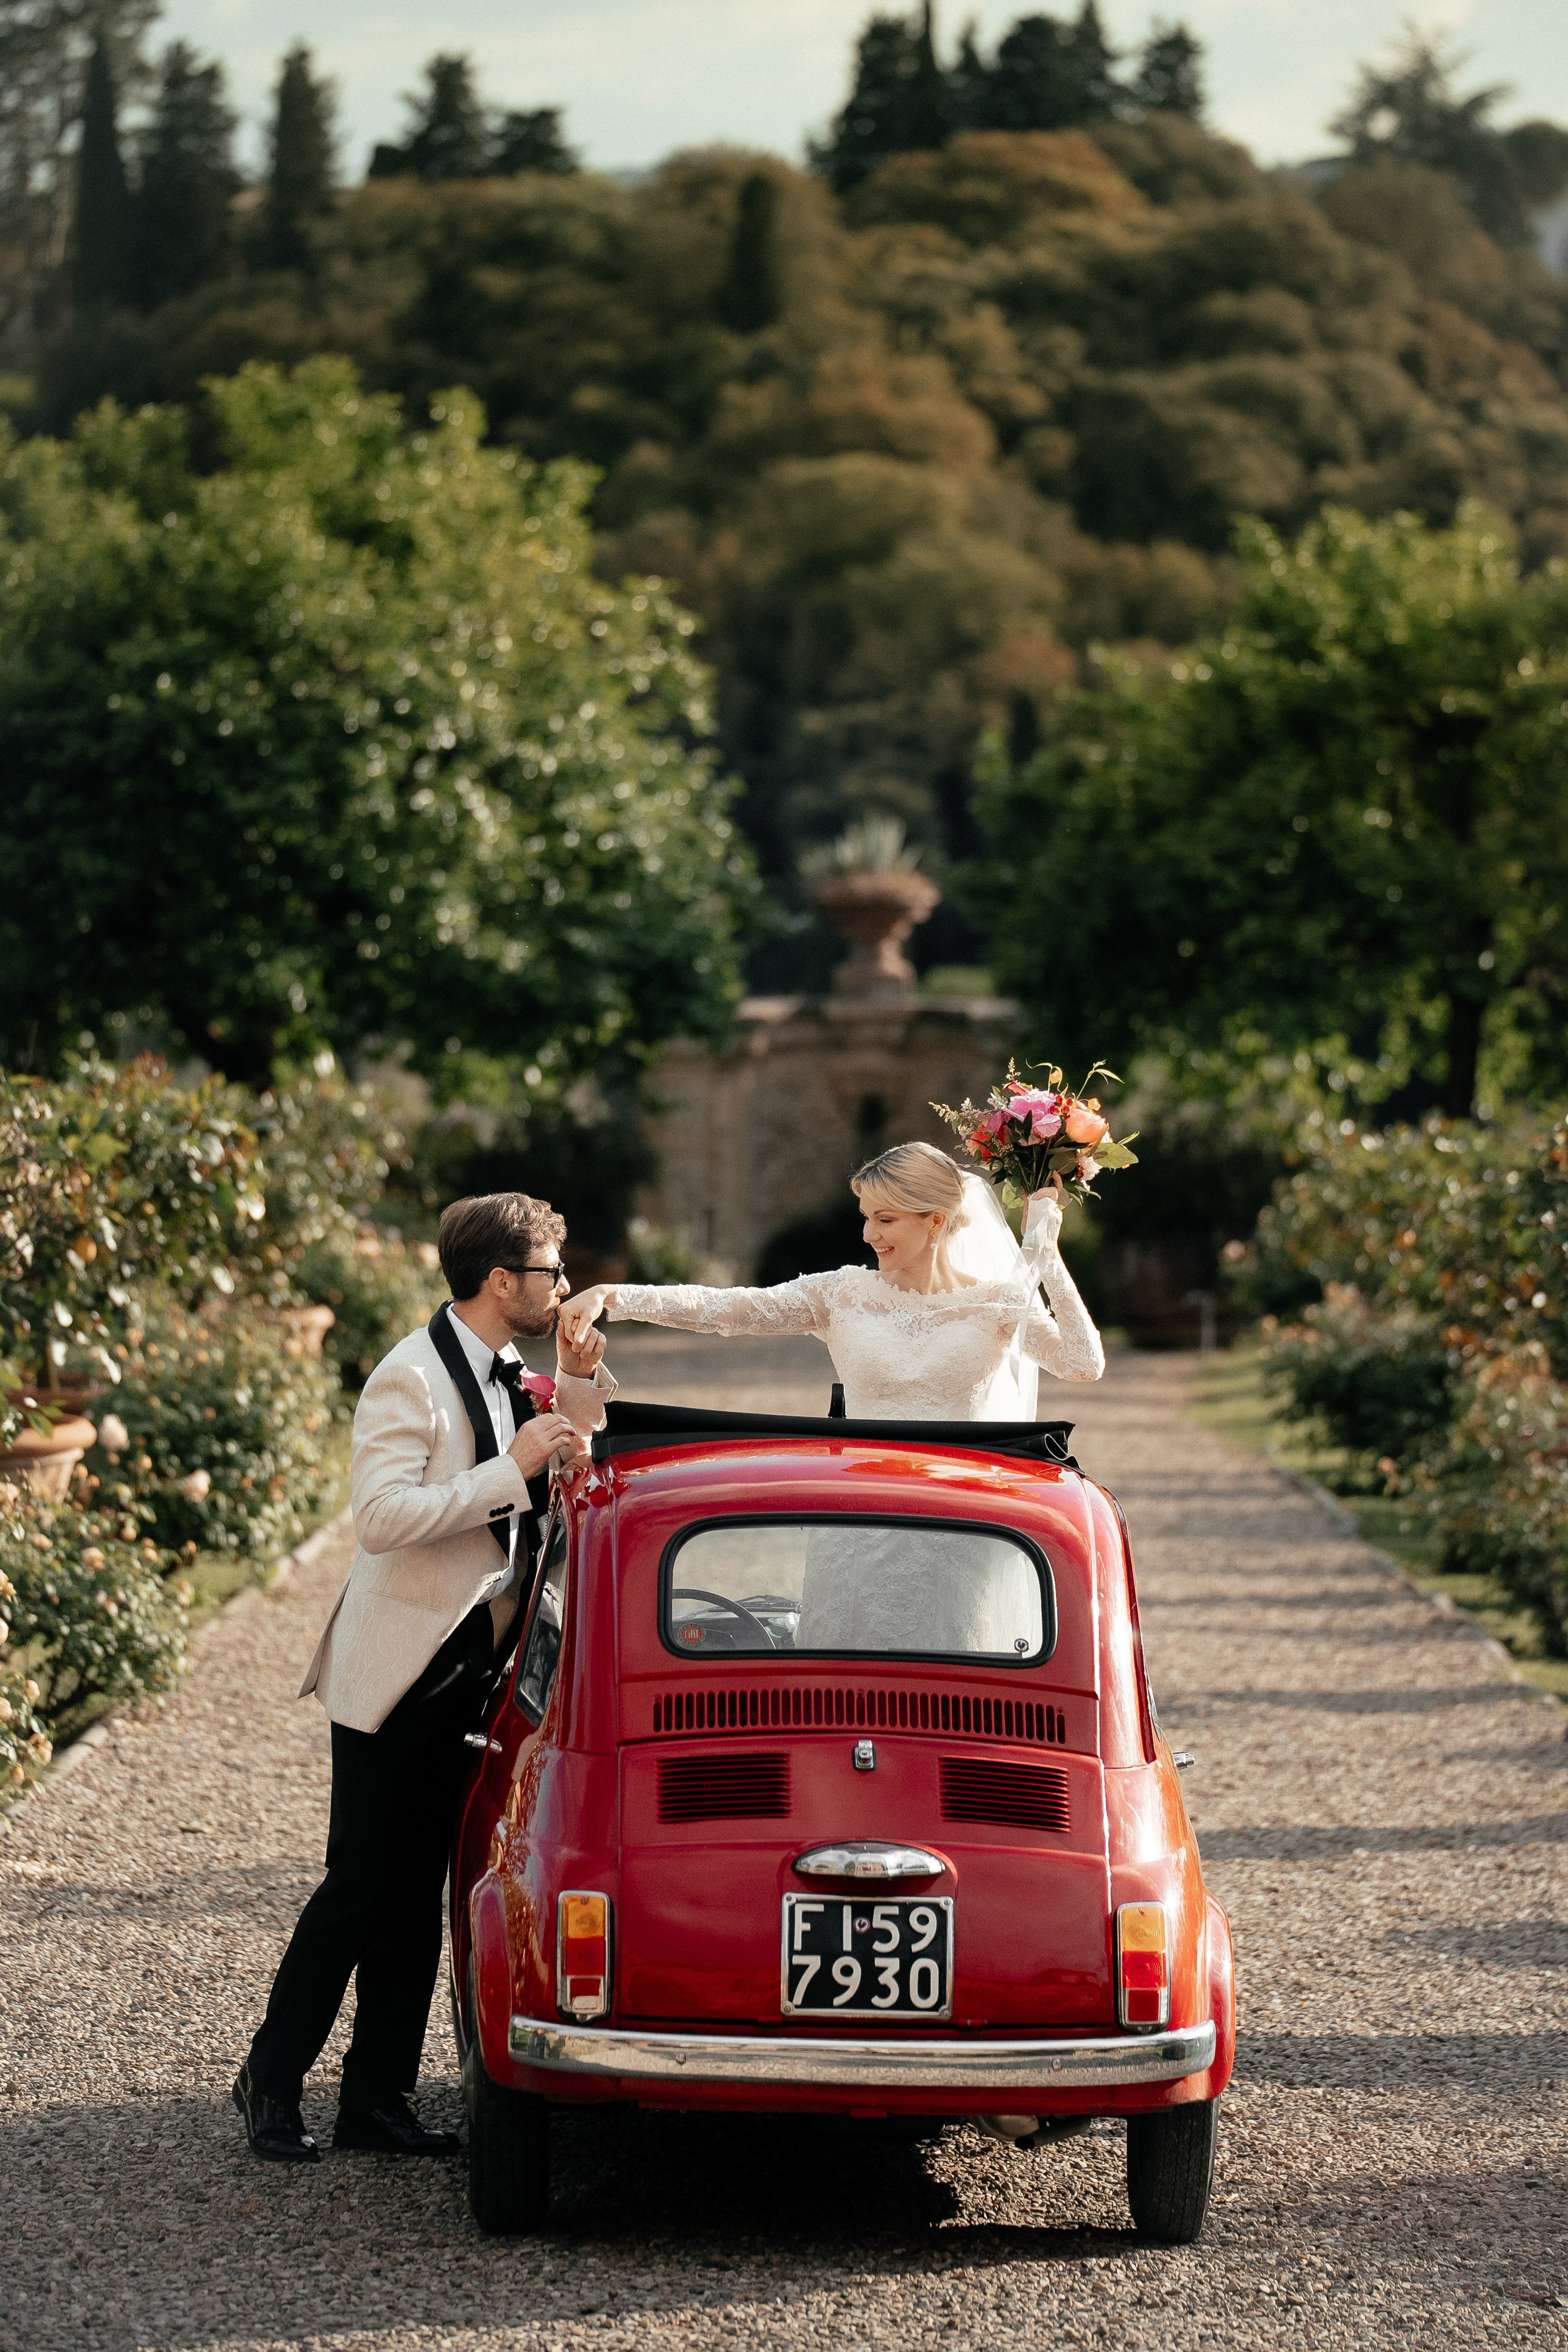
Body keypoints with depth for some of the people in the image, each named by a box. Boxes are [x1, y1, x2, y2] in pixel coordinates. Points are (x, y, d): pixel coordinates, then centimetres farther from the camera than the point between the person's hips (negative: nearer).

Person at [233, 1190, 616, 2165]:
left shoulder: (513, 1376, 9)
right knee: (359, 1886, -4)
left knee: (415, 1898, 9)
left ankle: (378, 2097, 14)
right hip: (399, 1672, -8)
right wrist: (512, 1470, -25)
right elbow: (382, 1517, -27)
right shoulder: (411, 1378, -16)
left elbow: (567, 1492, 19)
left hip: (468, 1673, 8)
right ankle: (273, 2081, 9)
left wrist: (582, 1388, 4)